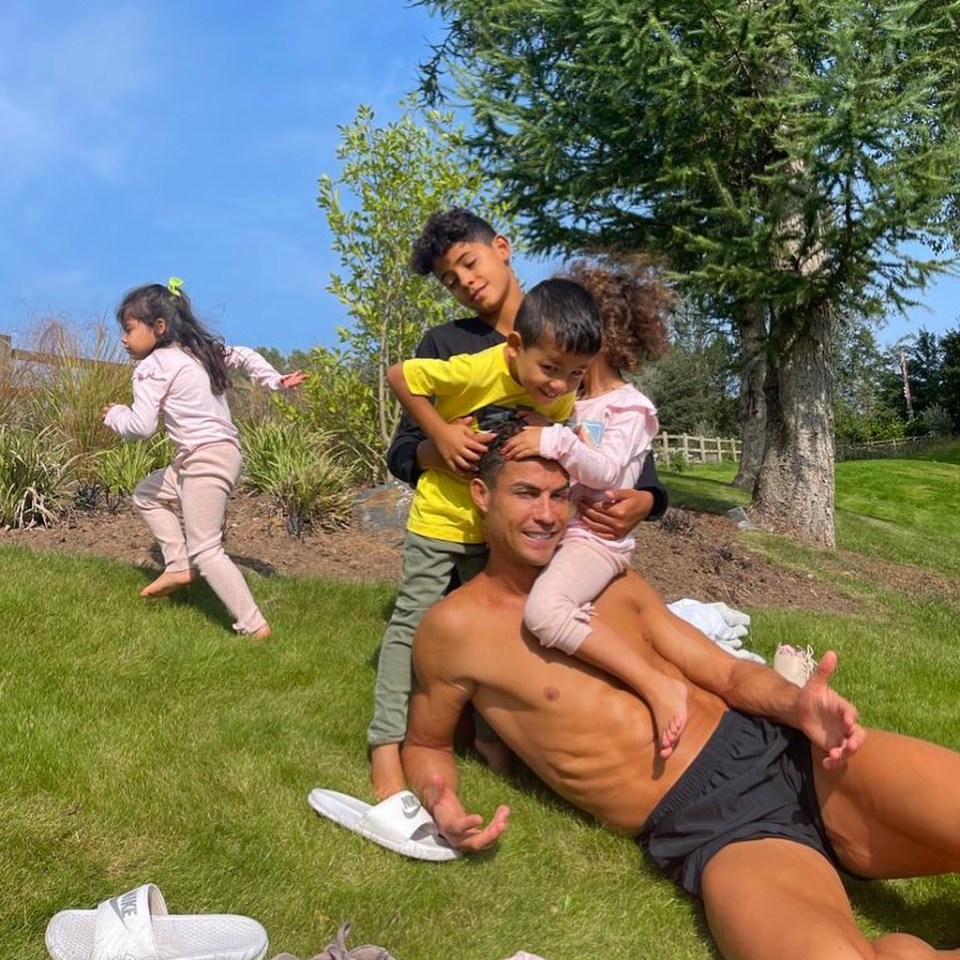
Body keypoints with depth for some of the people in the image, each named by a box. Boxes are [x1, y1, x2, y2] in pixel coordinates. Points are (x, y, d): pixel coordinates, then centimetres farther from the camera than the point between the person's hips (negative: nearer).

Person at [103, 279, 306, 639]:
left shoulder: (151, 367, -11)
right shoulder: (202, 350, 14)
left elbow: (141, 426, -18)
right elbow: (245, 356, 23)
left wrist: (115, 414, 2)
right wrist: (275, 380, 21)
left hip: (205, 460, -10)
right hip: (219, 453, 10)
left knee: (206, 550, -3)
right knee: (146, 494, 23)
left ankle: (254, 625, -2)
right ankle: (180, 566, 19)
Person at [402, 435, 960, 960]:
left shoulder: (611, 581, 13)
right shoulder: (457, 626, 1)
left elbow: (729, 674, 13)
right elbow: (426, 744, 15)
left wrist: (795, 704, -10)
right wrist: (443, 806, -8)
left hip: (781, 749, 5)